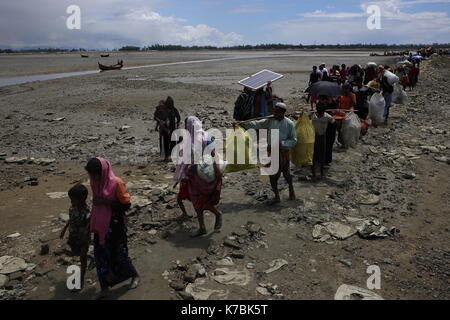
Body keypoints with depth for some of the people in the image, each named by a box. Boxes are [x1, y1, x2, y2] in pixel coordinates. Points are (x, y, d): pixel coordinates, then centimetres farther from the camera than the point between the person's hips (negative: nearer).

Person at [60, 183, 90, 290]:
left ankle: (81, 279, 33)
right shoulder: (73, 207, -12)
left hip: (82, 239, -7)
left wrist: (84, 247, -23)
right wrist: (64, 229, 19)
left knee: (82, 258, 13)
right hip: (73, 236, 7)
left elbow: (87, 231, -26)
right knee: (74, 253, 24)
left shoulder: (86, 213, -33)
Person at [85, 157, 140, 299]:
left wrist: (106, 202, -24)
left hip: (115, 225, -5)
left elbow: (126, 204, -17)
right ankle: (105, 287, 25)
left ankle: (134, 275, 34)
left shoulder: (116, 183, -20)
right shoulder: (95, 182, 0)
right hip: (100, 225, 6)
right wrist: (92, 223, 14)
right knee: (101, 255, 9)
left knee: (118, 254, 8)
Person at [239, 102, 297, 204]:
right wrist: (242, 124, -19)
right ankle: (276, 196, 20)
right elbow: (257, 124, -8)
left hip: (283, 152, -3)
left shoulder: (289, 124, -8)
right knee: (272, 175, 5)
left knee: (286, 173, 11)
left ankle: (291, 189, 40)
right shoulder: (270, 120, 0)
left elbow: (293, 141, -6)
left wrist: (281, 143, -20)